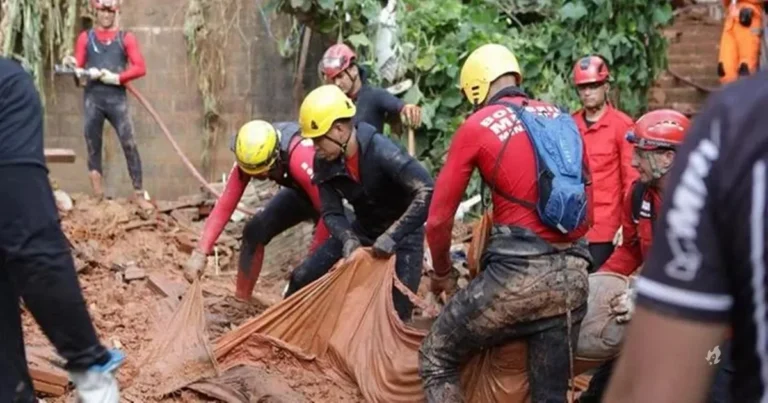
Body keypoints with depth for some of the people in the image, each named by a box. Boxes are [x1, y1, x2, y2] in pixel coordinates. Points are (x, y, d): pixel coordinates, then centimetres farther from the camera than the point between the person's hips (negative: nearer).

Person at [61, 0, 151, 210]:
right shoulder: (85, 37, 11)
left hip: (117, 97, -1)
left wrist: (116, 78, -12)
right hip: (93, 98, 1)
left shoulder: (126, 38, 8)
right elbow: (79, 67, 3)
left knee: (129, 144, -7)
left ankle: (139, 193, -5)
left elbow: (140, 68, -1)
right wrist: (74, 65, -19)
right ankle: (97, 197, 9)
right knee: (93, 145, 3)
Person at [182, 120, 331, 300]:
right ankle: (241, 301, 8)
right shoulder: (248, 159, -24)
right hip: (299, 191, 5)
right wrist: (200, 253, -30)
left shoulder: (300, 158, -44)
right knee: (254, 231, -5)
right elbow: (225, 205, -22)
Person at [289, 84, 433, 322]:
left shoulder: (381, 151, -33)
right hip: (362, 230, 6)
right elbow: (331, 213, -9)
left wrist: (392, 236, -44)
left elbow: (427, 192, -41)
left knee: (396, 310, -18)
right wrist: (347, 238, -31)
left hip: (401, 234, -6)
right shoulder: (325, 162, -13)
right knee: (303, 278, 4)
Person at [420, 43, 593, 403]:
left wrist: (442, 273, 22)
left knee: (436, 361, 14)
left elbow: (438, 219, 5)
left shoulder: (476, 127, 2)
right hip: (573, 275, 5)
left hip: (517, 273, -5)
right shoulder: (563, 120, 16)